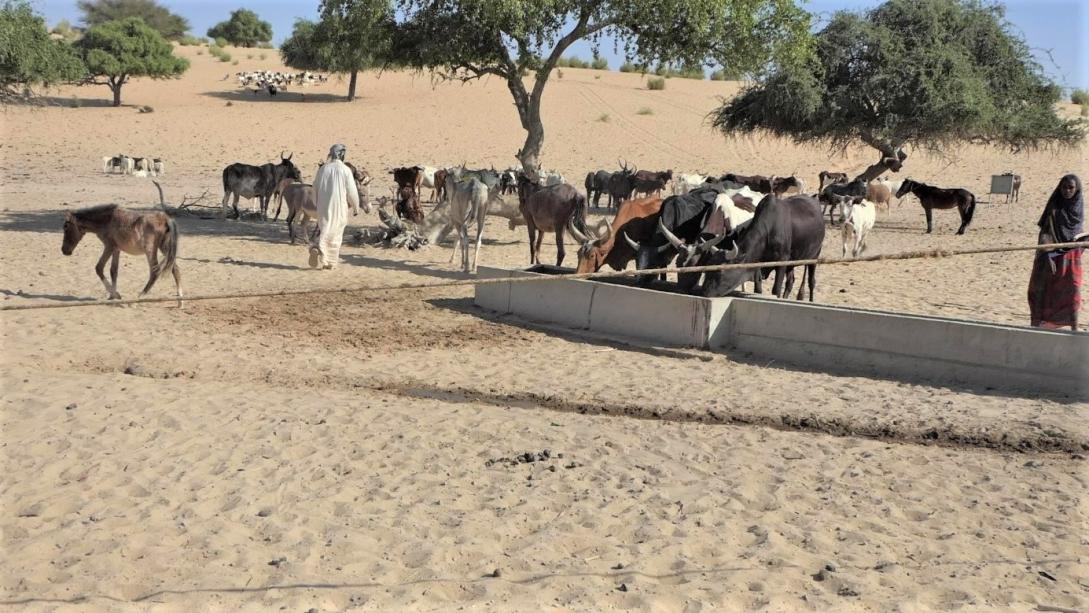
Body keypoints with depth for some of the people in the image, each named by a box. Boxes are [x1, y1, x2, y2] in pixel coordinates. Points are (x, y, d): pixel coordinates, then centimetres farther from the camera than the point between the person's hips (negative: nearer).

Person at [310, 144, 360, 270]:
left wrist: (318, 205, 24)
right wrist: (356, 207, 8)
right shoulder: (345, 170, -8)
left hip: (323, 206, 3)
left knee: (325, 230, 10)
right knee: (336, 233, 8)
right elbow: (351, 191, -5)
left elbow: (315, 189, 10)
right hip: (339, 207, -3)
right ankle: (330, 262, 11)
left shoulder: (322, 169, 4)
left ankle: (318, 248, -18)